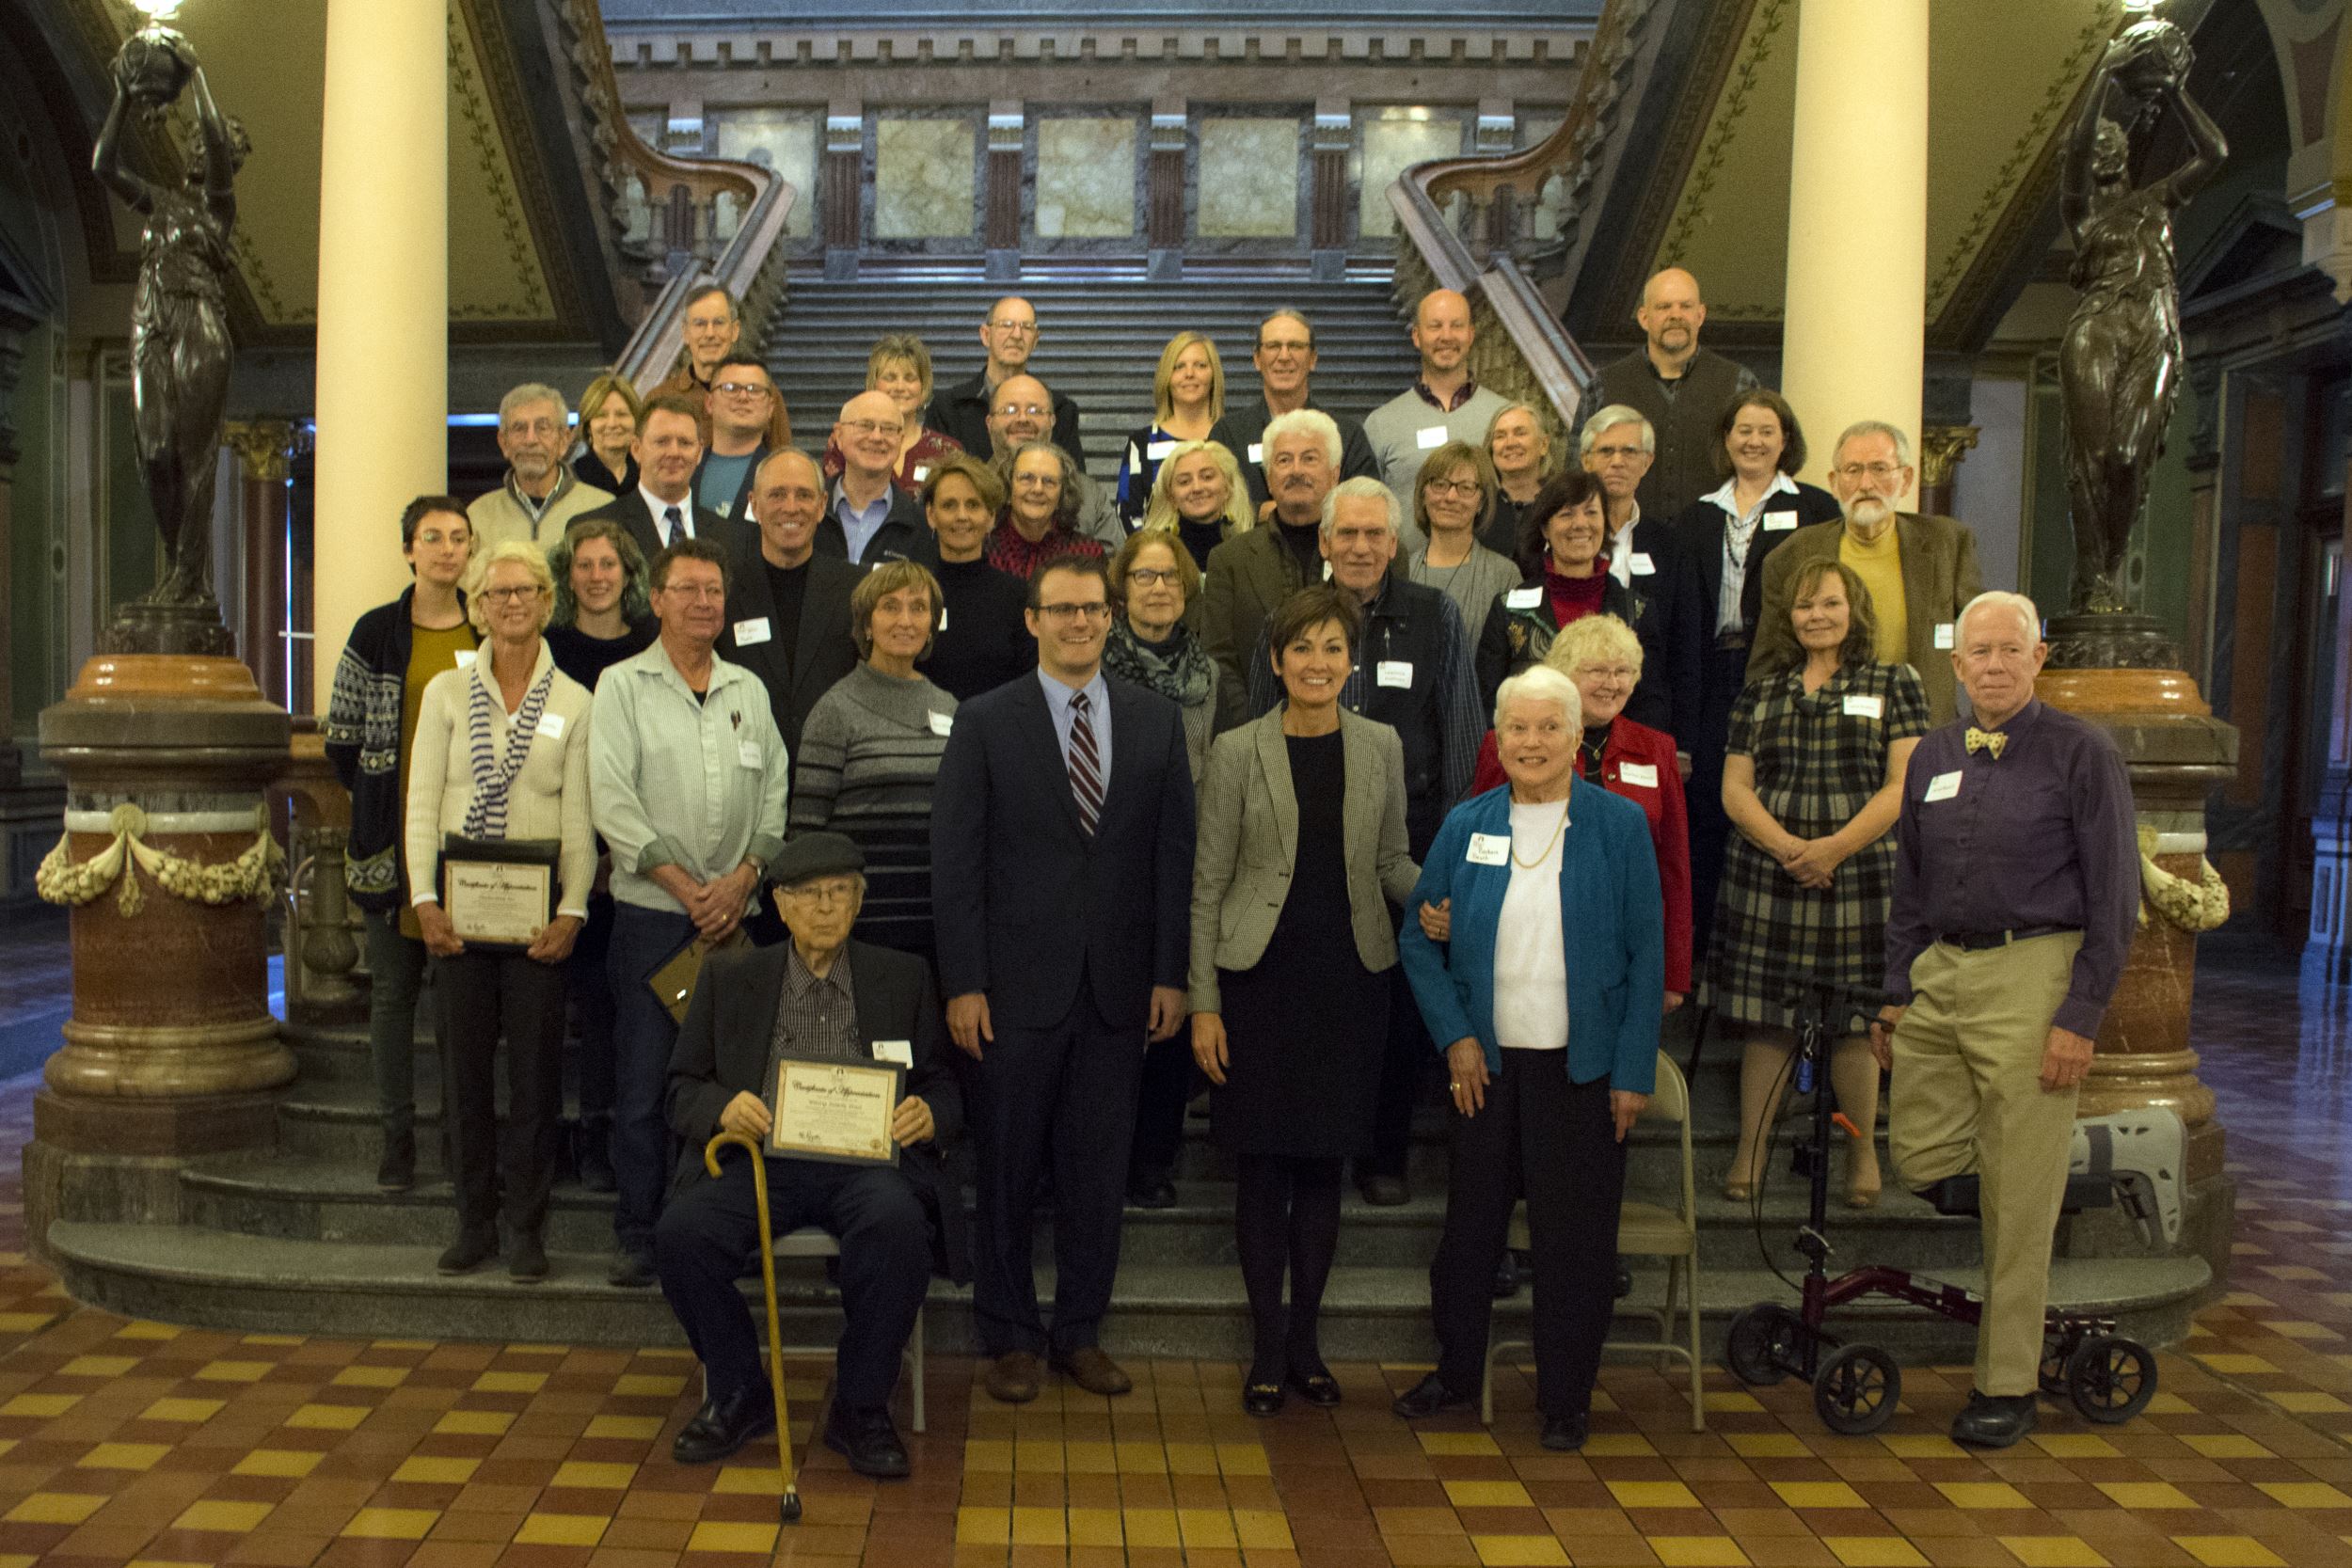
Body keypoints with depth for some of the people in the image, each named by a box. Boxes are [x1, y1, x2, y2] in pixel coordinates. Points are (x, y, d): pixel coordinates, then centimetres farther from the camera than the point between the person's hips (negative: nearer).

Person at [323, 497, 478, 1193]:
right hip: (395, 840, 0)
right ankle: (397, 1135, 13)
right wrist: (382, 800, 1)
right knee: (393, 987, 5)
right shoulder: (376, 633, 2)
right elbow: (342, 740, 5)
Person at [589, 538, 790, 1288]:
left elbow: (774, 791, 9)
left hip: (735, 911, 3)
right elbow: (613, 801, -6)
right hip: (651, 913, -3)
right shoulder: (623, 685, 3)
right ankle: (637, 1232, 12)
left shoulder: (749, 690, 14)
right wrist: (687, 887, -11)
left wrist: (744, 877, -7)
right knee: (642, 1081, 1)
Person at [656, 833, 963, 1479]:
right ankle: (739, 1395, -1)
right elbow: (681, 1090, 13)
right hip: (762, 1160, 1)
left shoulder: (904, 979, 15)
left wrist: (929, 1113, -11)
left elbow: (946, 1087, 14)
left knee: (899, 1227, -34)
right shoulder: (730, 978, 16)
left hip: (867, 1160, -1)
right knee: (681, 1232, -27)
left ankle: (860, 1409, -12)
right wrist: (722, 1107, -11)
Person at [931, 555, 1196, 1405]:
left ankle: (1080, 1332, 25)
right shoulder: (985, 721, 0)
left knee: (1098, 1172, 10)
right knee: (1006, 1170, 8)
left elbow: (1175, 854, 6)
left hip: (1117, 986, 2)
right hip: (1016, 985, -2)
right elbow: (955, 862, -3)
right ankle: (1010, 1337, 23)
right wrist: (962, 983, -9)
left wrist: (1170, 974, 0)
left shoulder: (1156, 720, 7)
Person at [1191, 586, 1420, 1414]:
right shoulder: (1238, 751, -3)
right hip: (1261, 974, -2)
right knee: (1263, 1165, 4)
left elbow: (1392, 860, 13)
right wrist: (1204, 1003, -6)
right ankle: (1268, 1346, 19)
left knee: (1325, 1161, 10)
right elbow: (1208, 883, -2)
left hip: (1349, 975, 2)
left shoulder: (1381, 747, 5)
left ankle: (1305, 1337, 25)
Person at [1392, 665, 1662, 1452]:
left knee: (1573, 1235, 6)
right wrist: (1454, 1037, -3)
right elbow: (1419, 939, 7)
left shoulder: (1619, 825, -3)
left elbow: (1646, 955, -3)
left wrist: (1634, 1071, -7)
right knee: (1470, 1222, 12)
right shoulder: (1465, 825, 3)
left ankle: (1565, 1401, 22)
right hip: (1485, 1062, 2)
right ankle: (1456, 1372, 32)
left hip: (1582, 1064, -2)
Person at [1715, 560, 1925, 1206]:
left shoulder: (1894, 685, 7)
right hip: (1766, 874, 2)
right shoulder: (1761, 693, 13)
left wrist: (1833, 848, -13)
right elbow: (1735, 789, 6)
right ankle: (1749, 1151, 12)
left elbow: (1904, 784, -2)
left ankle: (1863, 1153, 19)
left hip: (1859, 873, -2)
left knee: (1853, 1020, 2)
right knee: (1765, 1018, 3)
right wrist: (1789, 848, -11)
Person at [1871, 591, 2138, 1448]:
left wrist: (2081, 1017, -11)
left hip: (2032, 974, -5)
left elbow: (2115, 897, -5)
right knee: (1918, 1160, 4)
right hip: (1939, 974, 5)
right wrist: (1896, 992, 13)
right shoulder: (1933, 756, 12)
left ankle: (2007, 1385, 13)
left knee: (2017, 1196, 0)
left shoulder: (2082, 753, -3)